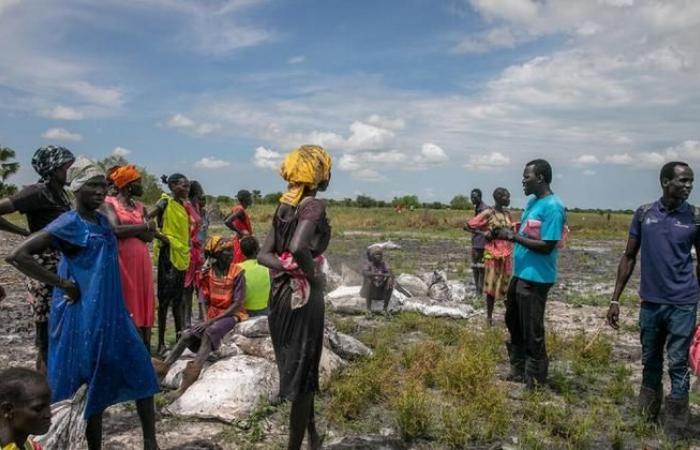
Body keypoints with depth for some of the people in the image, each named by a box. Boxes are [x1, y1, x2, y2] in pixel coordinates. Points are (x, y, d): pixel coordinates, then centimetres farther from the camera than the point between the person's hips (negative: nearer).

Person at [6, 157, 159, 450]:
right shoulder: (68, 224, -14)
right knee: (91, 386, 3)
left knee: (140, 373, 9)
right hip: (83, 316, -8)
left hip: (112, 313, 8)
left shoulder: (102, 220, 8)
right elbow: (17, 256, -21)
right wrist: (62, 284, -18)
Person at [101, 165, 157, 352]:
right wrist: (144, 226, -7)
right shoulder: (109, 204, -2)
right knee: (124, 308, -2)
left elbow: (150, 236, 4)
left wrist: (129, 229, -10)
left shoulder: (140, 207, 16)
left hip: (141, 263, 6)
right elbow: (115, 230, -18)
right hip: (121, 263, -6)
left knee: (143, 307, 5)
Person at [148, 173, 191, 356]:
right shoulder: (166, 202, -10)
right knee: (165, 297, -3)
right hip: (168, 253, -8)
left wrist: (187, 248, 12)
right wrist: (160, 236, -16)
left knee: (178, 298, 13)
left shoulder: (181, 204, 13)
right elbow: (145, 221, -19)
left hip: (182, 254, 8)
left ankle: (180, 336, 22)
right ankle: (161, 343, 4)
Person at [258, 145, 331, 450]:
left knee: (293, 368, 21)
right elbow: (299, 248, -32)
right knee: (303, 373, 5)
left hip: (281, 294, 8)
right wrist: (313, 275, -16)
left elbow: (264, 255, 3)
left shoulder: (284, 207, 8)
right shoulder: (313, 206, -14)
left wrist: (290, 268, -9)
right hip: (304, 297, -8)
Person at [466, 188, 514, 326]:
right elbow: (469, 225, -7)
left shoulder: (507, 213, 8)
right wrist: (483, 233, -16)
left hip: (507, 254, 5)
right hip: (493, 254, -5)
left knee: (507, 284, 8)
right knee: (491, 285, 2)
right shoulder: (488, 213, -9)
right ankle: (489, 316, 13)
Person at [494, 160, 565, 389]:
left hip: (535, 278, -10)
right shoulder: (532, 202, 12)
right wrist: (505, 233, 3)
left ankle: (535, 379, 17)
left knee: (532, 330, 1)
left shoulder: (553, 207, -18)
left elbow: (547, 246, -21)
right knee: (513, 323, 19)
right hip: (520, 273, 10)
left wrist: (513, 236, -17)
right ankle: (519, 370, 34)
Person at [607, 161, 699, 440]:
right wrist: (615, 299, 2)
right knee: (650, 362, 14)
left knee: (678, 366, 3)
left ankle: (674, 431, 14)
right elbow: (629, 258, 5)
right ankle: (646, 417, 30)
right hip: (650, 302, 2)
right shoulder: (644, 214, 0)